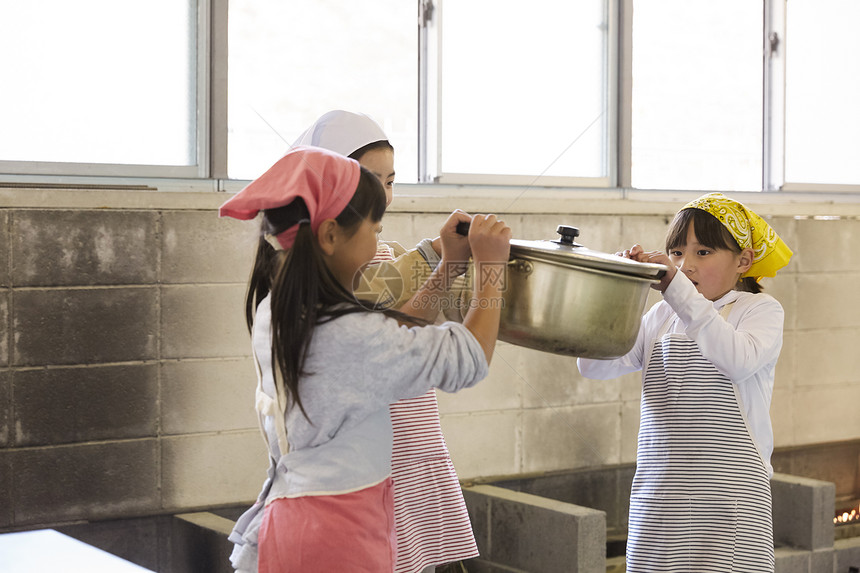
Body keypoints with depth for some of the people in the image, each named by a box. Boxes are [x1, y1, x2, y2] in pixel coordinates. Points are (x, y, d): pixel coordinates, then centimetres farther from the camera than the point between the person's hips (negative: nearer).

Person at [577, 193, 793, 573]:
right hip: (659, 495, 4)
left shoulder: (760, 309, 1)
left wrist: (677, 288, -24)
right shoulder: (662, 317, 13)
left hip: (728, 495, -4)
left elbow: (738, 360, -21)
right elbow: (595, 366, 2)